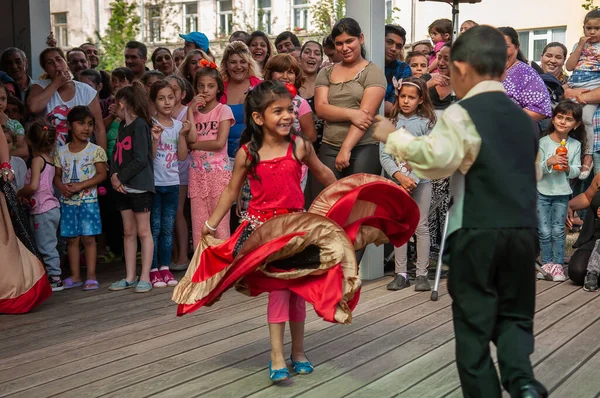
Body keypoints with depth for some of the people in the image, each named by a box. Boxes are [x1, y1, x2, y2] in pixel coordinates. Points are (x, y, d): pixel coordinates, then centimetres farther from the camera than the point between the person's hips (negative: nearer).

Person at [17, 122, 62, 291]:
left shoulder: (37, 160, -12)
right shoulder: (49, 159, 12)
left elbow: (33, 186, -22)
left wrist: (18, 193, -6)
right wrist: (26, 195, 11)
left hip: (42, 210, -8)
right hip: (52, 207, 8)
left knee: (46, 246, -3)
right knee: (49, 245, 13)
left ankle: (55, 279, -1)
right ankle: (54, 276, 16)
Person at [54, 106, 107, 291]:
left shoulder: (95, 150, -4)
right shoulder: (62, 152, 6)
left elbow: (101, 174, -9)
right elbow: (57, 175, 10)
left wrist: (81, 185, -18)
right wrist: (62, 186, -12)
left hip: (88, 201, -3)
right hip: (68, 202, 3)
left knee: (88, 238, -2)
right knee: (71, 239, 7)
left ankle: (91, 276, 5)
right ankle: (75, 276, 15)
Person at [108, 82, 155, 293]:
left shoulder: (139, 125, -11)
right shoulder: (122, 126, 14)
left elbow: (141, 159, -18)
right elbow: (117, 155, 12)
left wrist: (121, 177, -13)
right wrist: (114, 175, -5)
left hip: (140, 186, -8)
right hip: (123, 188, 8)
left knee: (143, 232, -1)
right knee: (128, 232, 11)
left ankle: (145, 278, 3)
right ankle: (130, 277, 17)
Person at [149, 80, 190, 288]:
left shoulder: (178, 125, 5)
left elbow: (182, 156, 1)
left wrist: (182, 135, -8)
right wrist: (155, 139, -25)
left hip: (172, 183, 4)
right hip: (154, 182, -4)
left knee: (168, 228, 8)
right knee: (154, 227, 0)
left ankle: (165, 267, 15)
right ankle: (154, 270, 6)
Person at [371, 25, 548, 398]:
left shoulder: (461, 114, -7)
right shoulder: (524, 118, 16)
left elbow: (435, 158, -23)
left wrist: (393, 136, -9)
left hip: (477, 232, -5)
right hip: (523, 231, 6)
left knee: (474, 323, 7)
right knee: (515, 315, 16)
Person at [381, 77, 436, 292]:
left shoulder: (427, 123, 0)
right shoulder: (391, 122, 3)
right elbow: (384, 155, -3)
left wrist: (414, 179, -17)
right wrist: (399, 176, -16)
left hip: (421, 181, -2)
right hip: (397, 180, 2)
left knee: (421, 226, 2)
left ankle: (421, 274, 9)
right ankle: (401, 273, 12)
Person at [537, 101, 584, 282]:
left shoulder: (575, 145, -1)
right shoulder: (543, 142, -8)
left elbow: (576, 171, 3)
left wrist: (568, 168, -18)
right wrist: (548, 162, -27)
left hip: (562, 194, 1)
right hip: (542, 192, -1)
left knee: (558, 231, 4)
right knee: (544, 232, 3)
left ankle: (557, 264, 13)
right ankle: (547, 263, 18)